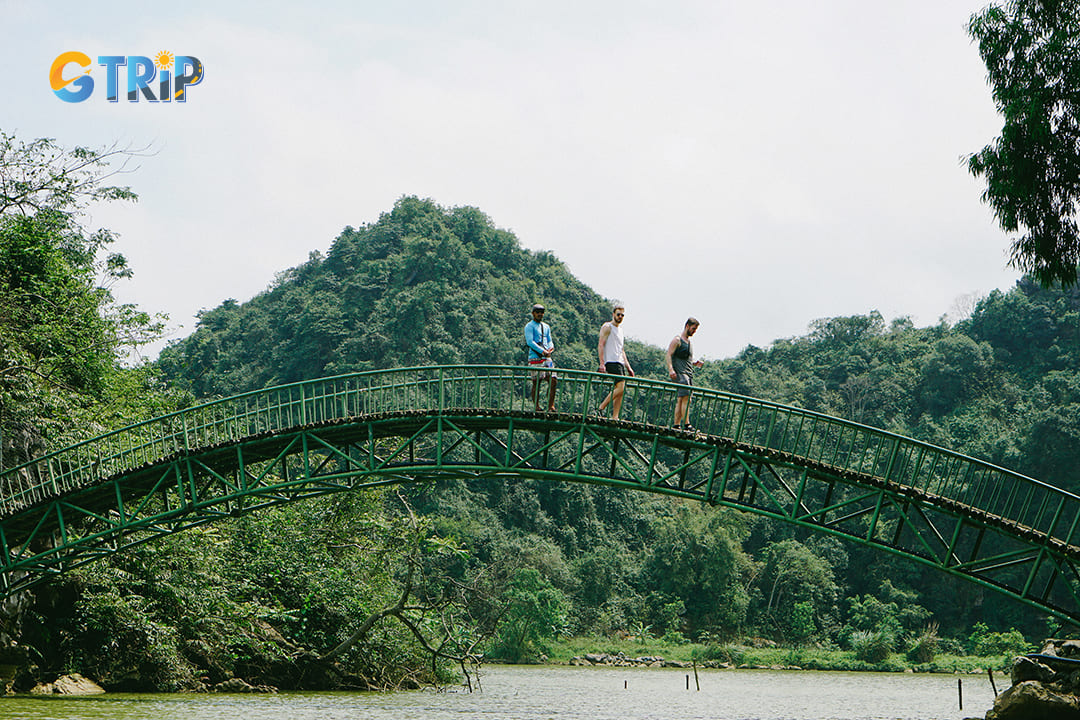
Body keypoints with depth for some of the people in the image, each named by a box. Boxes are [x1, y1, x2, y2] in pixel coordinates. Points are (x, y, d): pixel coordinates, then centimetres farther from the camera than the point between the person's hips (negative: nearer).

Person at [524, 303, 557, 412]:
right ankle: (536, 407, 0)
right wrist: (542, 351, -18)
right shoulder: (529, 326, -1)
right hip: (535, 358, -6)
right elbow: (530, 342, -11)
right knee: (536, 383, -5)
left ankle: (551, 406, -1)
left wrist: (551, 348, -3)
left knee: (553, 380, -4)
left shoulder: (546, 327, 22)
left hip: (547, 358, 6)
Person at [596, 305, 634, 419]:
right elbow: (601, 345, -10)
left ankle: (615, 417, -2)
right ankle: (601, 408, -15)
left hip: (620, 363, 9)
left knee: (621, 390, 0)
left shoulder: (620, 329, 24)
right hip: (611, 362, -9)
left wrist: (628, 367, 24)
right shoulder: (607, 327, -2)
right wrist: (602, 363, -21)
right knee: (620, 387, -20)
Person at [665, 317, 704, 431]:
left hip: (689, 374, 8)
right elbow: (669, 355, -9)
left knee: (681, 400, 4)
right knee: (686, 398, -19)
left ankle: (677, 425, 4)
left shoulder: (689, 342, 24)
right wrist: (670, 369, -22)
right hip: (680, 373, -8)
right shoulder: (677, 340, -1)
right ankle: (686, 424, -23)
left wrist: (695, 364, 13)